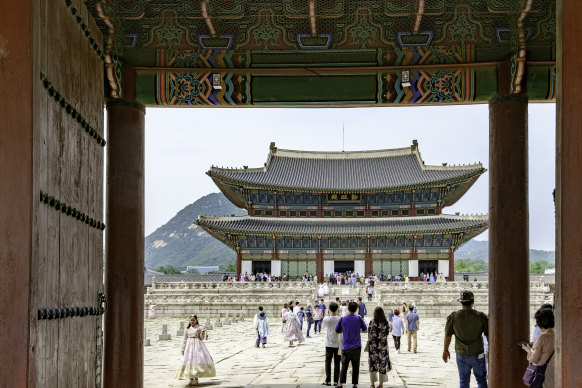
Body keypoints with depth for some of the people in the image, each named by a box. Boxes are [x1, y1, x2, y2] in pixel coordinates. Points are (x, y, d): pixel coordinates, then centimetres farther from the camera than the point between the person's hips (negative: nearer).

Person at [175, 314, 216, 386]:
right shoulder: (187, 329, 9)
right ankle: (191, 379, 4)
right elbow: (184, 340, 11)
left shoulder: (199, 328, 1)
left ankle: (196, 378, -3)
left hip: (197, 345, -3)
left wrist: (203, 332, -18)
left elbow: (202, 338, -1)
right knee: (189, 360, -2)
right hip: (189, 346, 3)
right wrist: (183, 349, 6)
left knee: (197, 360, -9)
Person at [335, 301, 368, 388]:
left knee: (344, 366, 8)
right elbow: (365, 330, 6)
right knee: (355, 367, 6)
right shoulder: (359, 319, -5)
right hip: (356, 347, -1)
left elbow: (337, 331, 6)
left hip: (346, 347, 1)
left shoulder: (342, 319, -4)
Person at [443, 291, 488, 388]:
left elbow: (447, 335, 2)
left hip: (462, 355, 1)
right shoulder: (481, 317, -10)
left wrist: (445, 350, 16)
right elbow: (489, 335, -6)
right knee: (481, 380, 14)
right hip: (478, 355, -1)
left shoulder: (453, 317, -8)